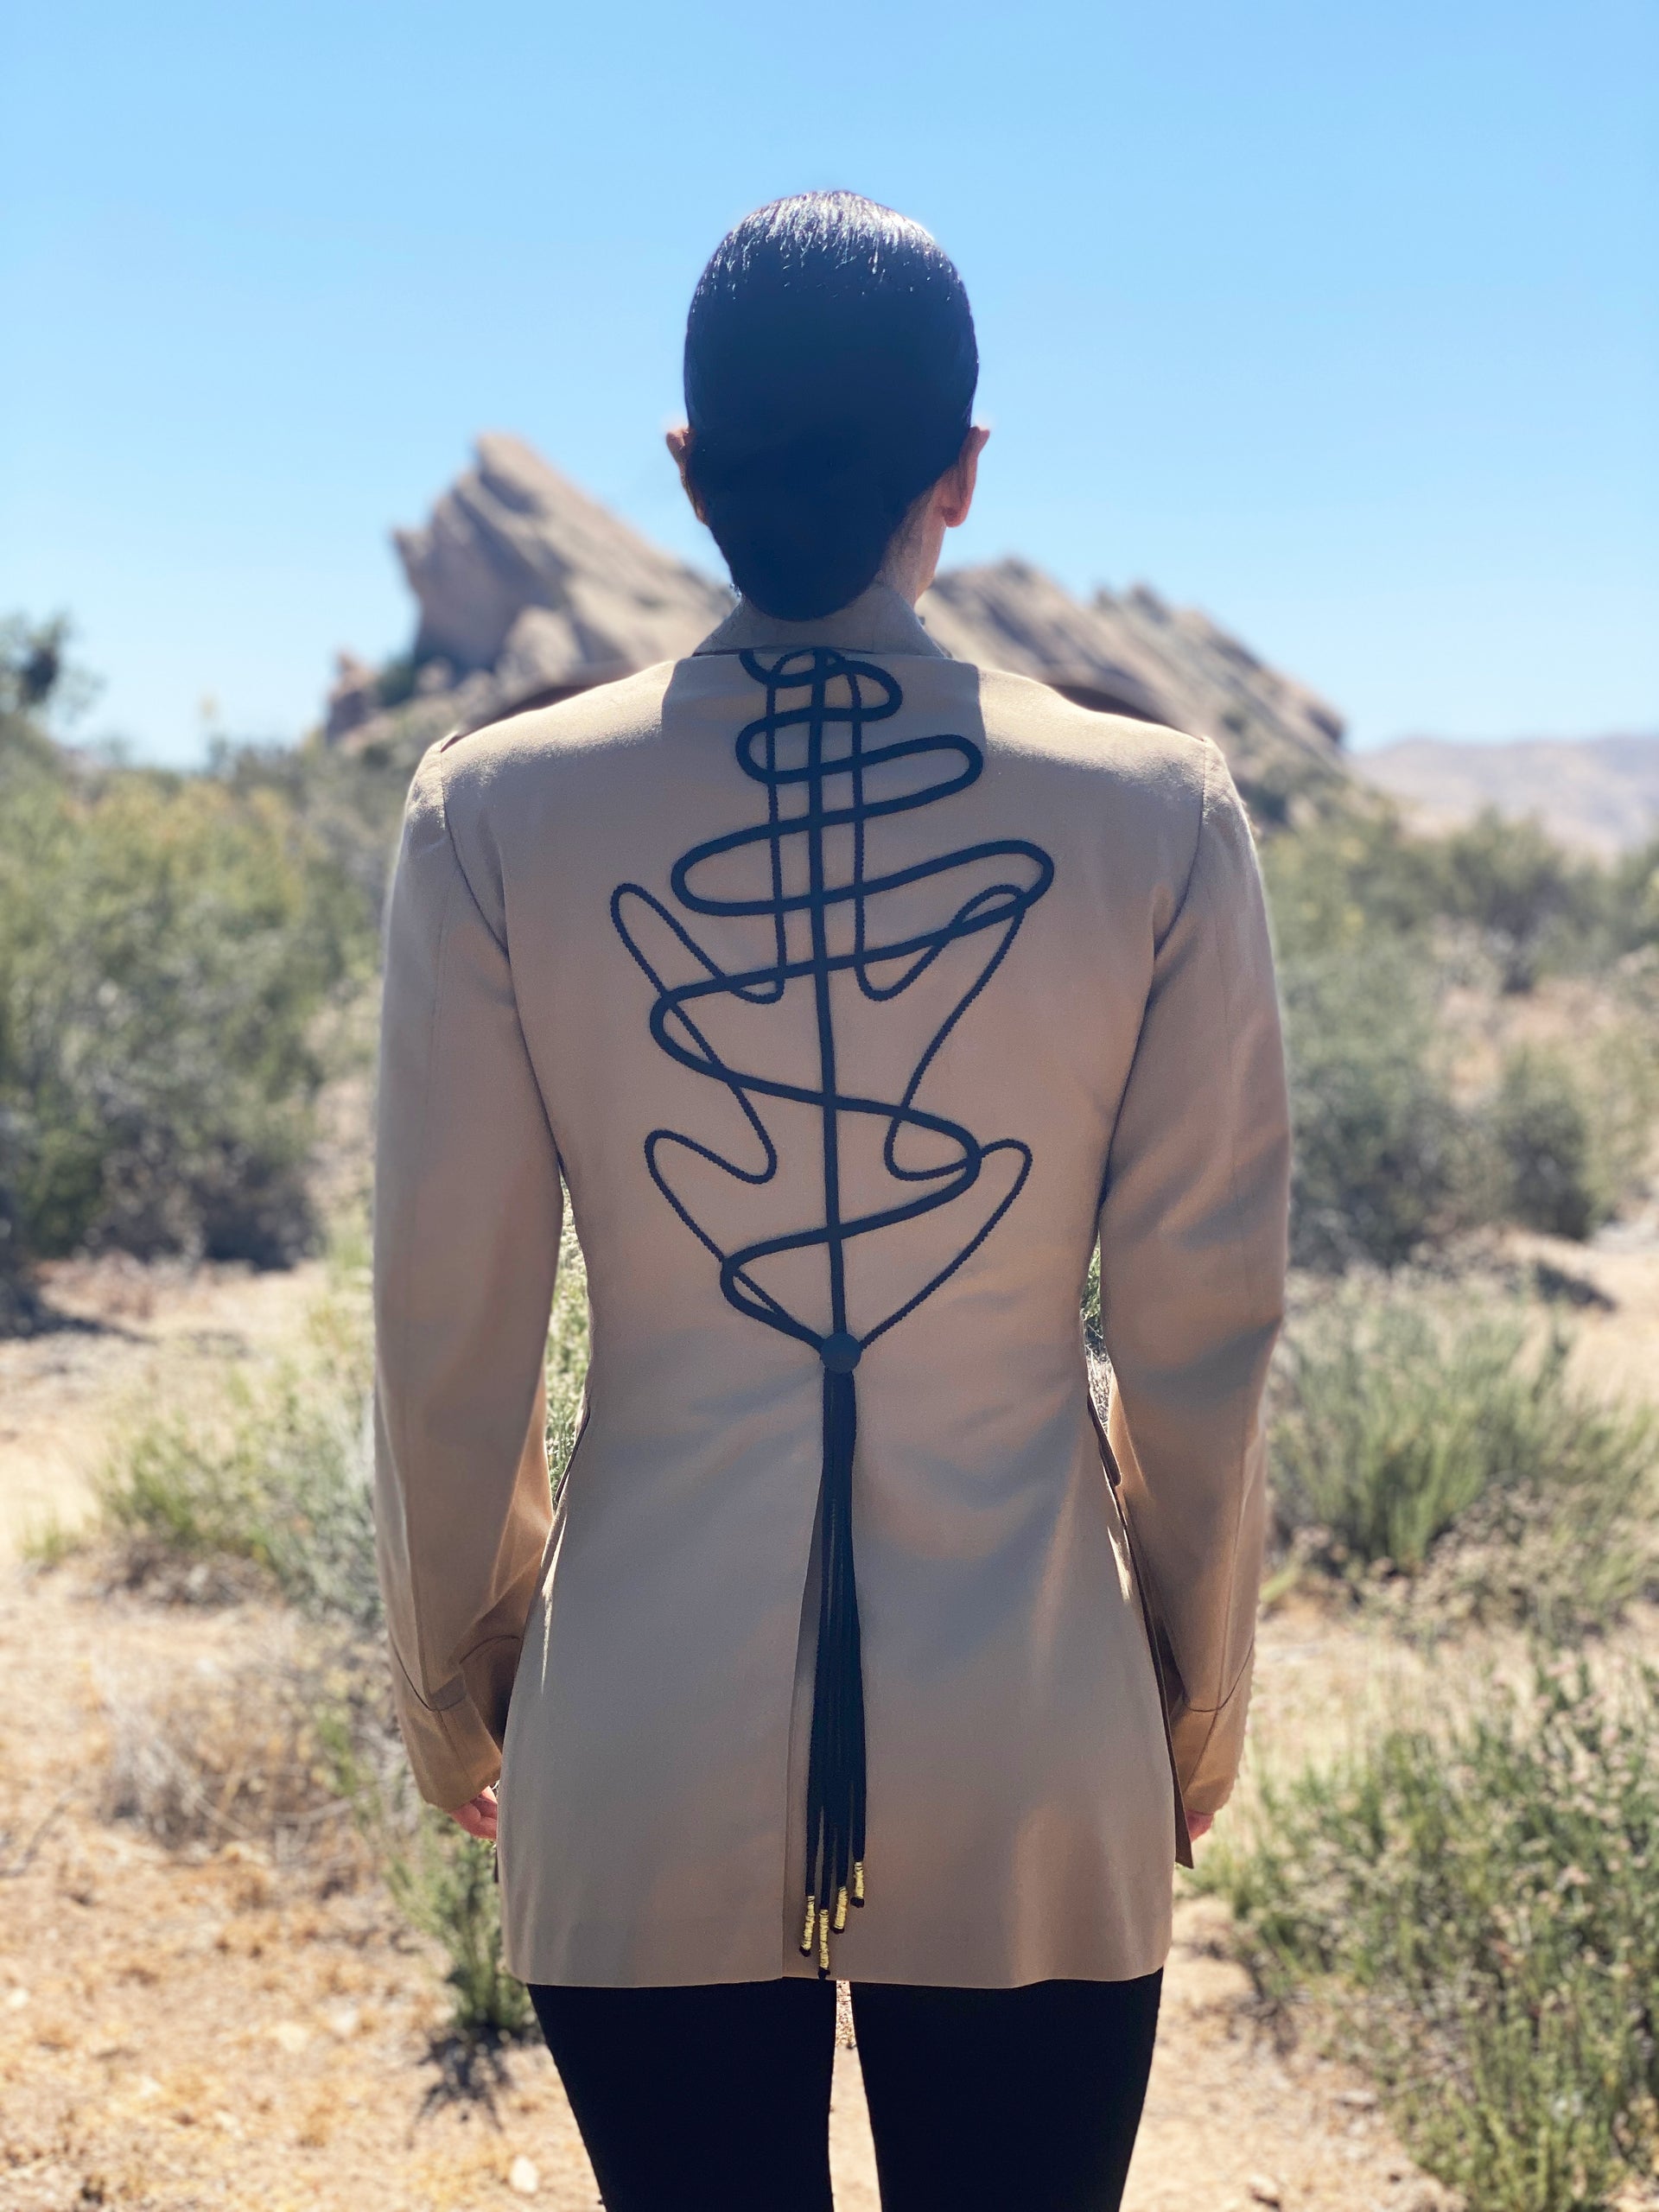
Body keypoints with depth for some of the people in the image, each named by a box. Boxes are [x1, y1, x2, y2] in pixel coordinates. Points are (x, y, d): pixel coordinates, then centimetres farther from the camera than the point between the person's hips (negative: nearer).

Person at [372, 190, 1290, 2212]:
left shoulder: (497, 811, -8)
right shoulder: (1161, 816, -8)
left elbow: (447, 1338, -2)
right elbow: (1203, 1340, -2)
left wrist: (447, 1687, 13)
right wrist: (1197, 1708, 13)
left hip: (648, 1762, 1)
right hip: (1035, 1757, 0)